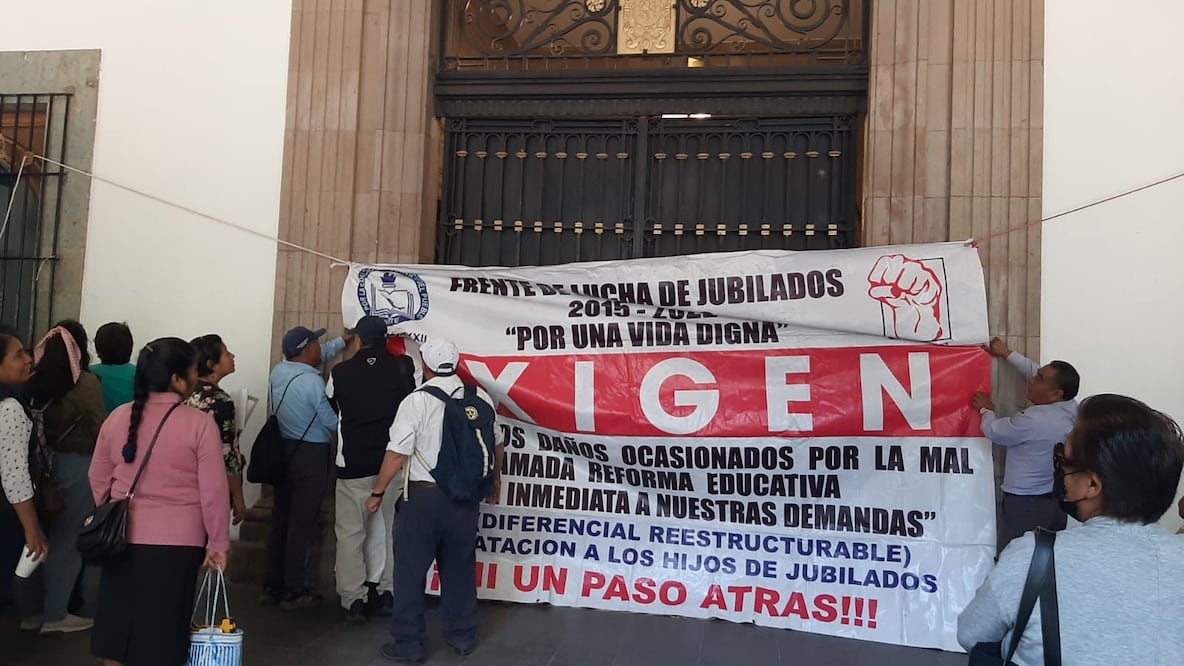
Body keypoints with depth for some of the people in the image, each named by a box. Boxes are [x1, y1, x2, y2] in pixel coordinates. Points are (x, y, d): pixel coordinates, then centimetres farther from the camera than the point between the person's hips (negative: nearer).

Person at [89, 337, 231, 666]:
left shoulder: (118, 417, -1)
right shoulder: (200, 423, -14)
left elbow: (98, 480, 9)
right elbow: (213, 492, -13)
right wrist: (218, 544, -2)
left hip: (123, 539, 4)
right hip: (176, 543, -4)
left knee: (119, 628, 16)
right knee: (161, 634, 7)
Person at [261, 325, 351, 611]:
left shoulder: (279, 371, 3)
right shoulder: (312, 382, -20)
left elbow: (320, 355, 20)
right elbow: (333, 422, -14)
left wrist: (346, 339, 24)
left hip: (284, 451, 8)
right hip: (311, 456, -8)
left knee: (281, 518, 14)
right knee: (304, 523, 0)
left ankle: (272, 586, 23)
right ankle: (295, 591, 8)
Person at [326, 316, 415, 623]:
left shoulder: (340, 373, -3)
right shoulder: (404, 367, -4)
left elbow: (330, 406, 12)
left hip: (353, 465, -1)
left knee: (350, 534, 7)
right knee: (391, 530, 14)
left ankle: (354, 600, 7)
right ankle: (387, 593, 19)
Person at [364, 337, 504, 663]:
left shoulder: (417, 401, -13)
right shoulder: (481, 398, 0)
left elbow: (397, 454, -14)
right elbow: (497, 444, 11)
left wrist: (377, 492, -2)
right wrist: (495, 479, 27)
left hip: (423, 496, -4)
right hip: (465, 497, 5)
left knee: (411, 571, 8)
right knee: (459, 568, 16)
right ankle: (463, 636, 26)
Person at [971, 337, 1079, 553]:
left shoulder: (1033, 420, -24)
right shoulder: (1071, 409, -1)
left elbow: (994, 431, -6)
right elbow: (1038, 373, 14)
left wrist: (986, 410, 14)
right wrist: (1008, 354, 21)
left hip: (1025, 506, -8)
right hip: (1058, 501, 8)